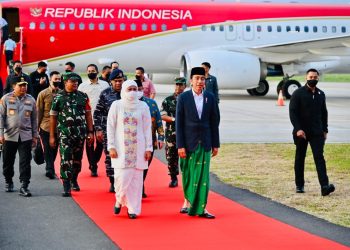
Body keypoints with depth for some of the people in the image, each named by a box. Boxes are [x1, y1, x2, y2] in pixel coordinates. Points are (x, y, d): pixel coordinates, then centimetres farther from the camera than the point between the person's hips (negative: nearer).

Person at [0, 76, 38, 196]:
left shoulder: (31, 100, 6)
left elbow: (34, 119, 11)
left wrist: (35, 136, 9)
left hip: (26, 136, 1)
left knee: (25, 162, -5)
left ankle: (24, 187, -4)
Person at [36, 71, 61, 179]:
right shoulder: (43, 94, -3)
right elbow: (39, 112, 0)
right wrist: (37, 127, -2)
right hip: (46, 127, -3)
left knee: (54, 150, 11)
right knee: (48, 150, -5)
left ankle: (50, 169, 24)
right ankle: (50, 169, -6)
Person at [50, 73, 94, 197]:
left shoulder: (83, 96, 7)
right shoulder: (58, 97, 1)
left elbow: (88, 114, 9)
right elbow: (53, 117, 3)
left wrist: (90, 132, 4)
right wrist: (52, 136, 0)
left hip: (80, 133, 3)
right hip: (64, 134, -3)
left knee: (77, 159, 13)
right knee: (65, 159, -10)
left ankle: (74, 180, 34)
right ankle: (66, 187, -10)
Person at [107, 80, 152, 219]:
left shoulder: (143, 106, 4)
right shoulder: (116, 105, 1)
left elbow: (147, 128, 6)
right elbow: (110, 127, 2)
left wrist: (148, 148, 2)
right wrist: (111, 147, -5)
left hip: (138, 148, 1)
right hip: (121, 148, -1)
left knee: (136, 179, 1)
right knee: (122, 177, -8)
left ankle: (133, 208, 11)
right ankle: (119, 200, 20)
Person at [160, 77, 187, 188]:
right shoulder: (168, 100, 7)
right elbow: (162, 116, 1)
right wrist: (173, 119, -14)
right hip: (171, 133, 1)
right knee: (171, 156, 3)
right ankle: (173, 179, 15)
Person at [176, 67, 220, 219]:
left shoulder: (210, 98, 2)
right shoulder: (183, 98, -4)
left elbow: (214, 122, 5)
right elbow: (179, 123, -5)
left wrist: (215, 144, 4)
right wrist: (180, 145, -10)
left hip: (204, 142, 1)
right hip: (188, 142, -1)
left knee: (203, 176, -2)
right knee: (187, 174, 9)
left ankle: (201, 208, 0)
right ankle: (187, 201, 30)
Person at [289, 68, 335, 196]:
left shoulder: (321, 94, 9)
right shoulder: (298, 93, -5)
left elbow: (324, 113, 17)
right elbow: (292, 112, -10)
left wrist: (325, 130, 12)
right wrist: (298, 129, -19)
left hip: (317, 132, 2)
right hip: (301, 132, -2)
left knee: (319, 157, -9)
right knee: (300, 159, 8)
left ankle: (325, 186, -19)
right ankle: (299, 185, 19)